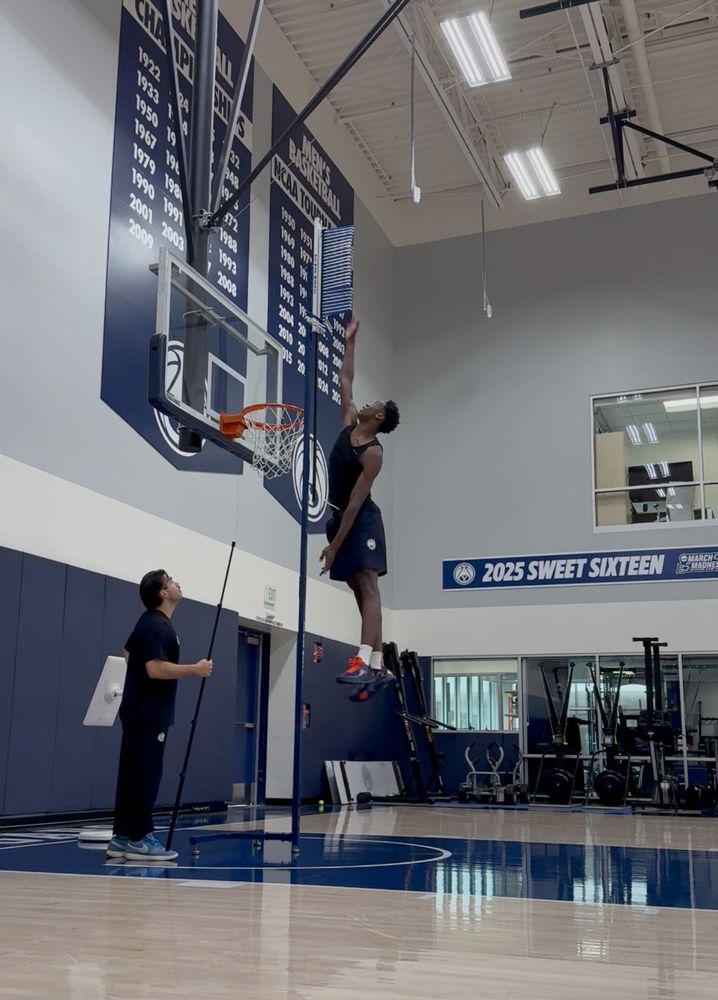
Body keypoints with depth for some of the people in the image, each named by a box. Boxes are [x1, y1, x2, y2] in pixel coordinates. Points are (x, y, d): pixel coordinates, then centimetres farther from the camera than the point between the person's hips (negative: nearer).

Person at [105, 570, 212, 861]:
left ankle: (122, 837, 14)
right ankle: (139, 839, -2)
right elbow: (156, 668, -27)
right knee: (145, 775, -6)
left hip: (139, 710, 10)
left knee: (132, 775, 10)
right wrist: (195, 669, -19)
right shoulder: (158, 626, -17)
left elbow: (128, 652, 29)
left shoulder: (150, 621, 15)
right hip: (148, 712, -10)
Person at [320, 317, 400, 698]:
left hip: (362, 521, -9)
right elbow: (345, 380, 18)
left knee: (367, 585, -17)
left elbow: (356, 502, -20)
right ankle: (377, 666, 5)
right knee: (359, 589, 5)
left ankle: (365, 662, -30)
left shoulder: (372, 454, -17)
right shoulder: (349, 423, 6)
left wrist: (334, 545, -22)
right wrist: (350, 342, 18)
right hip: (341, 517, 9)